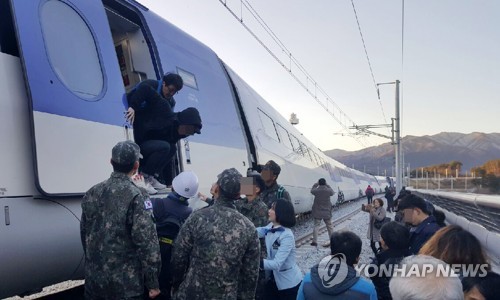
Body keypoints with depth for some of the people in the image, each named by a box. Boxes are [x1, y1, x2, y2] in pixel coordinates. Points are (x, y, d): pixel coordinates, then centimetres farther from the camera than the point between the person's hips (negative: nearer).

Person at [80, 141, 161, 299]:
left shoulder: (91, 193, 3)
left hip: (93, 279, 6)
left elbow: (84, 233, 13)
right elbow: (147, 243, -20)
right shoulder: (135, 197, -17)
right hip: (125, 283, -6)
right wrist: (152, 282, -12)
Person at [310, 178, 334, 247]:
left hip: (317, 212, -1)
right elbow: (332, 193, 13)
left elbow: (312, 190, 10)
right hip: (327, 212, 1)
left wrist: (316, 184, 17)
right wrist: (327, 185, 14)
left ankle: (315, 241, -1)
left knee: (316, 226, 4)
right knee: (329, 226, 13)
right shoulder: (328, 190, -10)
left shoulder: (316, 190, -12)